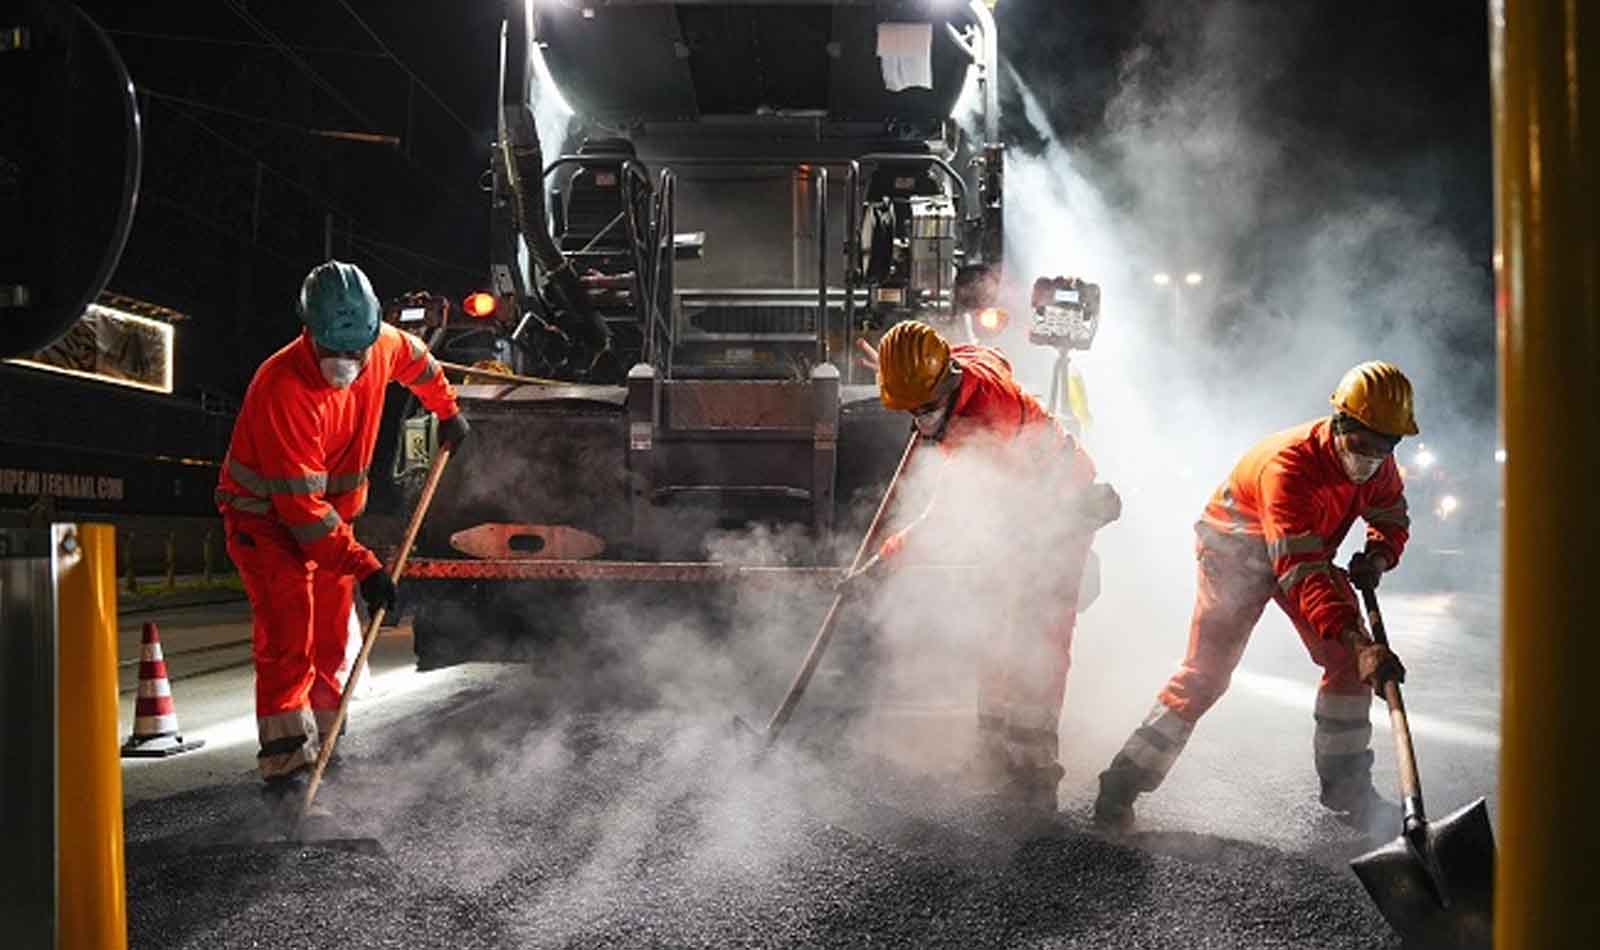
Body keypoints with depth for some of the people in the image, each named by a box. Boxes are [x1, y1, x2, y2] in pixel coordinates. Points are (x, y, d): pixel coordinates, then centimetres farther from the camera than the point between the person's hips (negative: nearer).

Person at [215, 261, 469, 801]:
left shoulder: (383, 346, -12)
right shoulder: (283, 388, -32)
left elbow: (414, 358, 17)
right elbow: (300, 501, -33)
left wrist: (446, 409, 28)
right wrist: (362, 565, -35)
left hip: (329, 515, 7)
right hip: (266, 517, -7)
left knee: (331, 638, 12)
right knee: (289, 635, -19)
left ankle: (324, 745, 27)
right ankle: (286, 763, -20)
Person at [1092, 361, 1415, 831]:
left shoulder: (1378, 465, -14)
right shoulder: (1287, 465, -38)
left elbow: (1392, 519, 5)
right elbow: (1300, 571, -44)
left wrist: (1377, 555, -19)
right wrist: (1357, 640, -53)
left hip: (1307, 550, 7)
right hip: (1237, 549, -7)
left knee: (1350, 660, 0)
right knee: (1206, 671, -14)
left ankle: (1345, 783, 15)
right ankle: (1123, 785, -10)